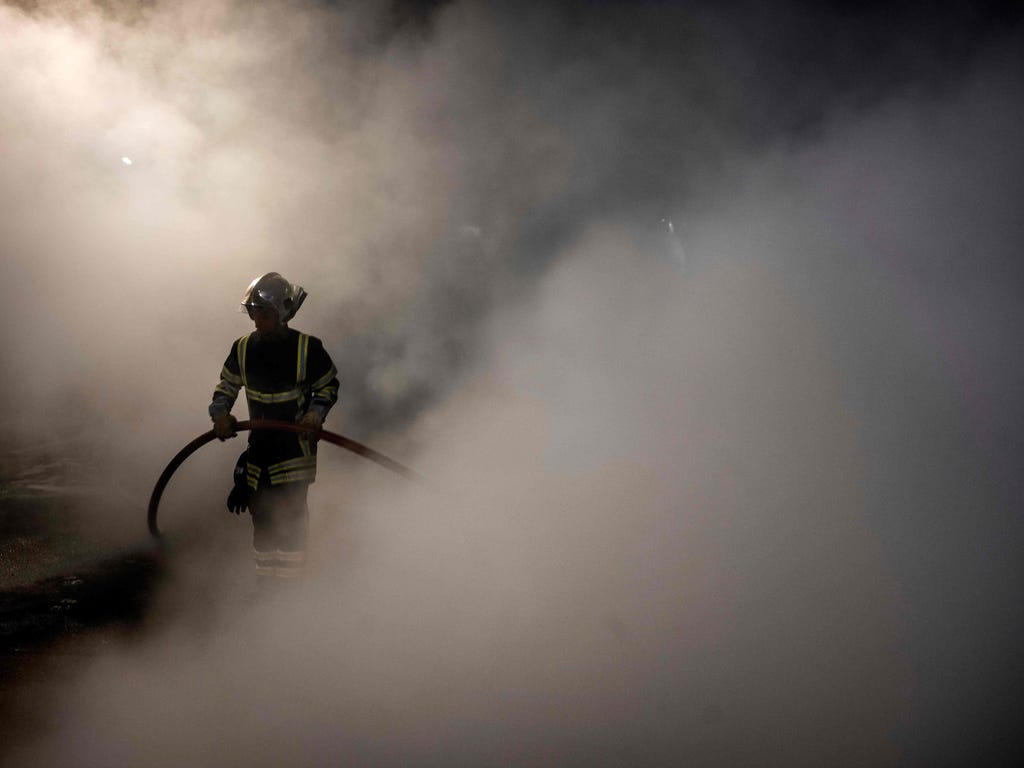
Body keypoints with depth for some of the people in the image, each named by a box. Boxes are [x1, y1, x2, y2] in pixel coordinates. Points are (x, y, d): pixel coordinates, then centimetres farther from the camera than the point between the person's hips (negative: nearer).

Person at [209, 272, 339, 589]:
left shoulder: (307, 348, -10)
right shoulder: (243, 349, 1)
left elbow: (329, 385, 3)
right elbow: (227, 385, 14)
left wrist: (316, 411, -16)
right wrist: (220, 412, -6)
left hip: (296, 447, -4)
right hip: (259, 446, 4)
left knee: (290, 518, -8)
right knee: (262, 519, 9)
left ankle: (290, 585, 1)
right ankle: (265, 586, 21)